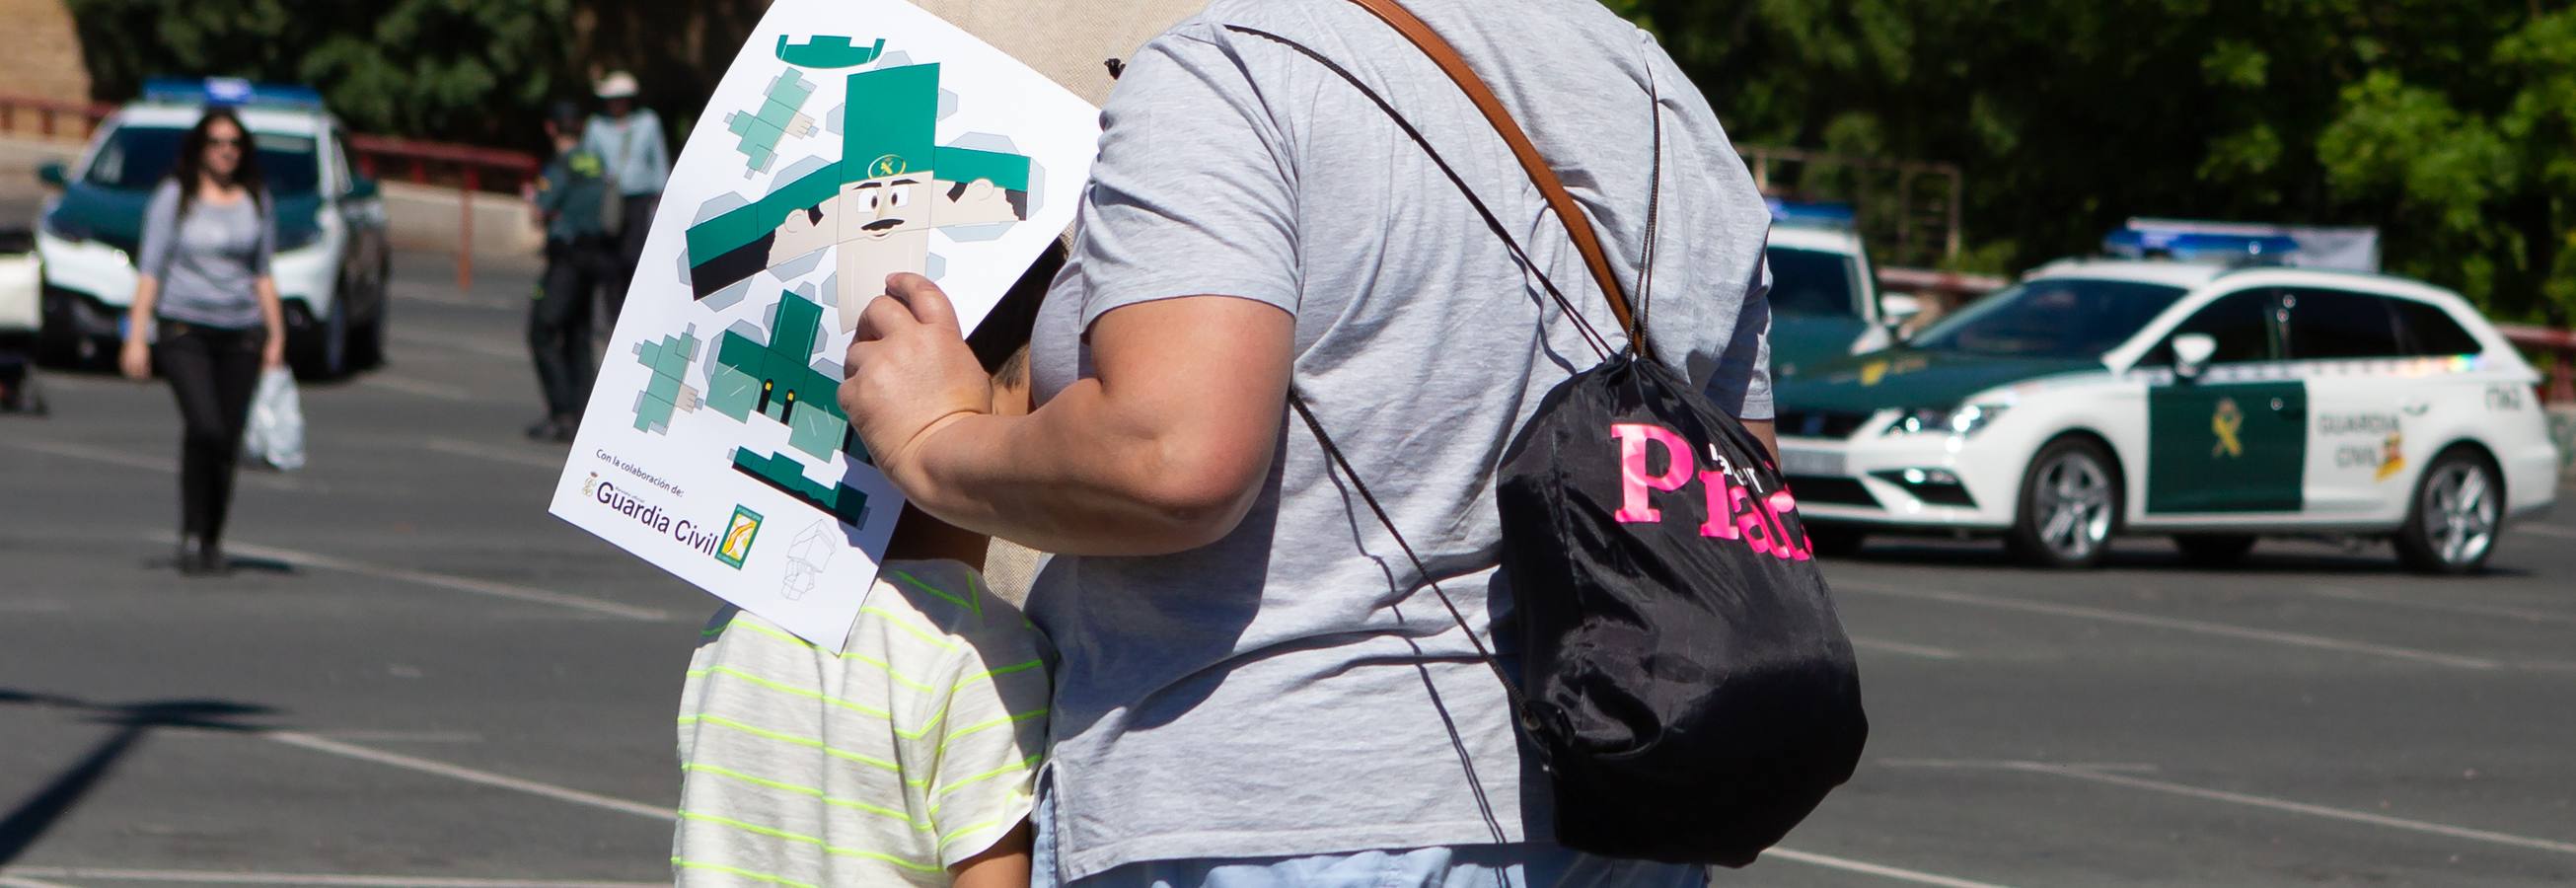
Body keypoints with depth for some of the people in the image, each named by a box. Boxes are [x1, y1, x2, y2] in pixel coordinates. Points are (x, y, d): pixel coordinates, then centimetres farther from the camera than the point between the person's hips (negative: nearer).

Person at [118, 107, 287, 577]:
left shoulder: (256, 201, 11)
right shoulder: (173, 198, 1)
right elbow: (150, 270, -1)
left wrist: (276, 335, 12)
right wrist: (136, 336, -7)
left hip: (239, 332, 3)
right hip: (183, 327, -3)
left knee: (228, 442, -2)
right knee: (204, 428, -21)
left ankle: (212, 541, 10)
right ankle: (192, 534, -12)